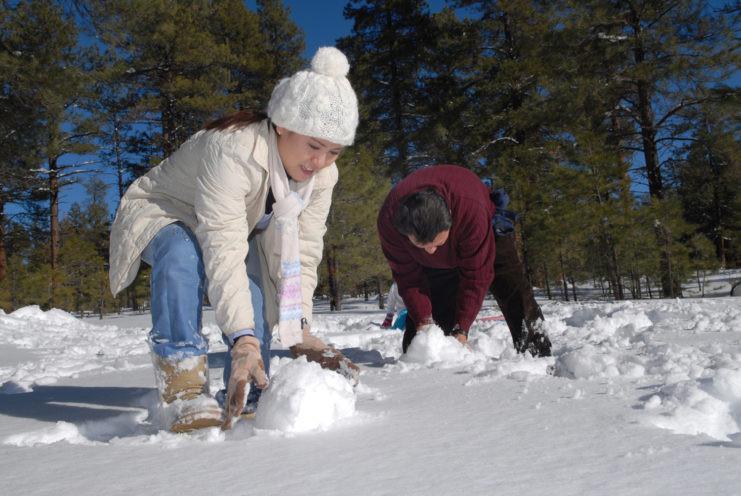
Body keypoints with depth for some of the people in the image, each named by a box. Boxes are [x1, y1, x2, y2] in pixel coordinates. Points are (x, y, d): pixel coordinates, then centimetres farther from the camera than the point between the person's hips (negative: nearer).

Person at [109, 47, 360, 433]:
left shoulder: (322, 175, -17)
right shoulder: (233, 149, -39)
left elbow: (301, 255, -19)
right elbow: (223, 251, -45)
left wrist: (299, 330, -31)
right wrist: (242, 338, -51)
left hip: (238, 227, 6)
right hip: (162, 216, -5)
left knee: (255, 300, -20)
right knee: (182, 256, -38)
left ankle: (246, 402, -2)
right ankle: (186, 394, -33)